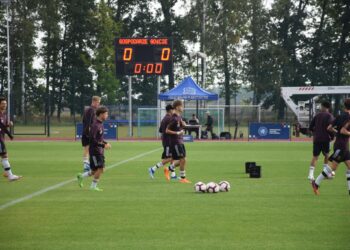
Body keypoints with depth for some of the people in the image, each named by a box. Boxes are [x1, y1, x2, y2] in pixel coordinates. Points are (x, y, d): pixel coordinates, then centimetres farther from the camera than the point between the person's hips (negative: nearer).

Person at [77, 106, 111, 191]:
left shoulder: (101, 124, 11)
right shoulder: (95, 125, -18)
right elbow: (92, 140, -22)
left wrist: (106, 143, 6)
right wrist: (103, 145, -22)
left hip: (100, 151, 9)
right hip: (95, 150, -9)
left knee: (96, 171, 10)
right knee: (100, 168, -10)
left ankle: (81, 176, 26)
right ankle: (93, 186, 3)